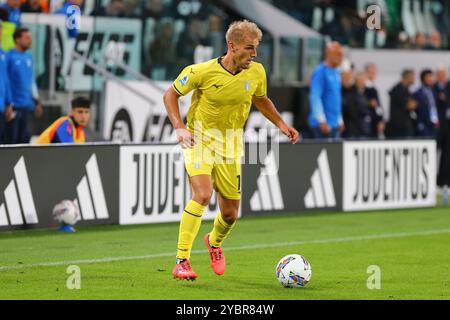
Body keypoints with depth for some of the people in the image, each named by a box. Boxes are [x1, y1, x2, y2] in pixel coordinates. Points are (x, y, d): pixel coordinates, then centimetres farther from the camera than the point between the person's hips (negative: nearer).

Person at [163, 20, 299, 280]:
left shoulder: (256, 72, -5)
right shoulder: (202, 72, -17)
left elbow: (261, 100, 16)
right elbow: (171, 95, -4)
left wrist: (281, 124, 5)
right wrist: (179, 127, -17)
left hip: (230, 147, 4)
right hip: (199, 141, -4)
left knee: (230, 214, 8)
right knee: (203, 195, -28)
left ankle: (215, 243, 45)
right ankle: (181, 261, -22)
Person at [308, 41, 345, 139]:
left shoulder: (336, 73, 16)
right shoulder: (320, 72, -11)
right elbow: (315, 97, -17)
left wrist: (340, 120, 20)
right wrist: (322, 121, -21)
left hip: (335, 123, 9)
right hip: (324, 123, -9)